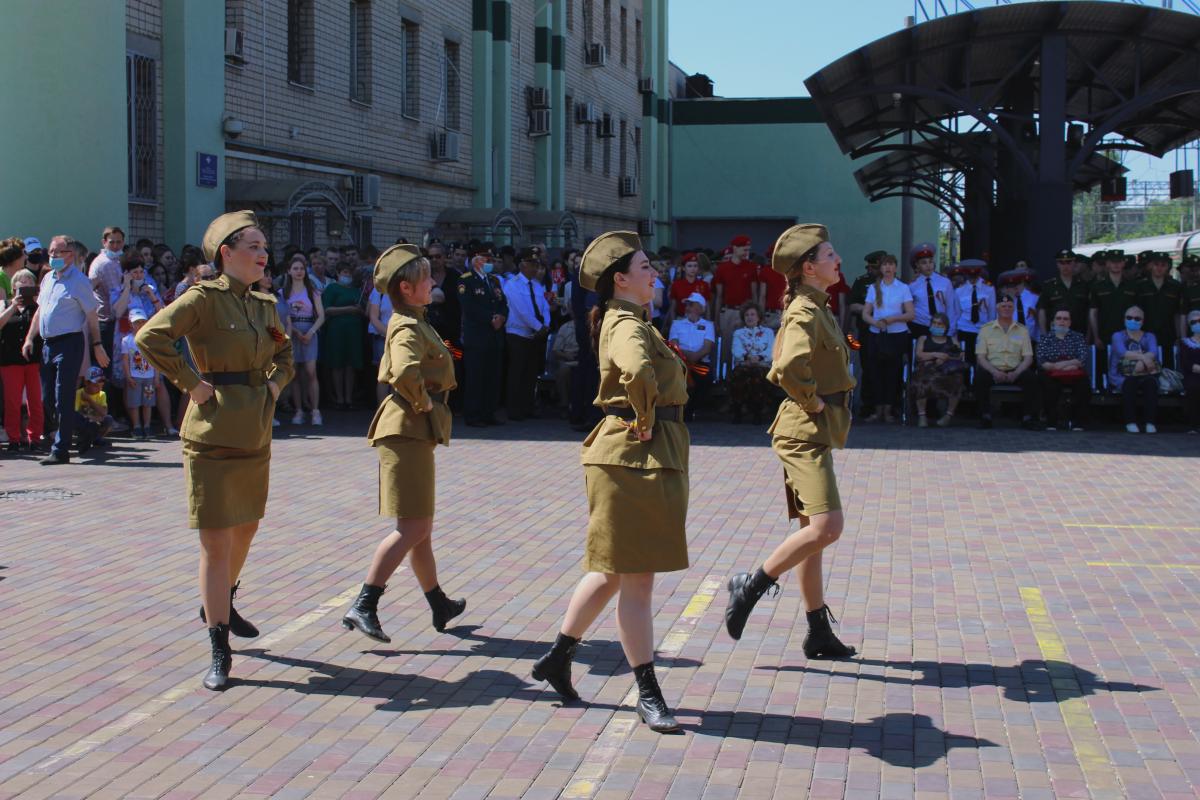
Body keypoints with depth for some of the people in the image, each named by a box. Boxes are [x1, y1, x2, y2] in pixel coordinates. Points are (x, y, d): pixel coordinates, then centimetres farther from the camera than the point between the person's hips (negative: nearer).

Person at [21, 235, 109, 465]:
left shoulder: (79, 281, -6)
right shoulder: (47, 279, 16)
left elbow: (92, 316, -6)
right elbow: (40, 311, 22)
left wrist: (97, 345, -9)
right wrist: (29, 338, 15)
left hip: (69, 343, -8)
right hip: (47, 343, 8)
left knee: (64, 400, -7)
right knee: (47, 399, 11)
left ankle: (60, 450, -5)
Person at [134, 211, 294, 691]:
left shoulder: (265, 305, 10)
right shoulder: (204, 299, -12)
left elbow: (284, 354, 27)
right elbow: (150, 336, -22)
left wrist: (275, 384, 8)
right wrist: (191, 383, -18)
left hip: (256, 435, 8)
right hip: (213, 434, -8)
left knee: (246, 529, 22)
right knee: (216, 543, -4)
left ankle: (220, 607, 46)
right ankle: (220, 652, 4)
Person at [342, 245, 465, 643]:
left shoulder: (412, 323, 15)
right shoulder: (408, 328, -16)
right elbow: (405, 372, -36)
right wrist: (423, 402, -19)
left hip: (415, 432, 10)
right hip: (409, 430, -10)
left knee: (420, 528, 18)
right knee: (413, 528, -11)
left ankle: (440, 606, 30)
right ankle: (363, 606, -13)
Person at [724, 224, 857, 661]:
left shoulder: (813, 309, 17)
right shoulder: (805, 313, -14)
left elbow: (782, 365, 32)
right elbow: (790, 368, -33)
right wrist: (813, 401, -18)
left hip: (812, 432, 11)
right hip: (806, 431, -11)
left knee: (814, 530, 11)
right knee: (827, 526, -18)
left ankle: (819, 633, 17)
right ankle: (752, 585, -7)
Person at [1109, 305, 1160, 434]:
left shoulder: (1149, 337, 16)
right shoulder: (1118, 336, 10)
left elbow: (1153, 353, -7)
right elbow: (1122, 352, -13)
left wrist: (1142, 362, -29)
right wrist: (1143, 357, -29)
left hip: (1144, 374, 2)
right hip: (1121, 376, -2)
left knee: (1150, 382, -33)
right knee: (1129, 383, -36)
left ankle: (1150, 422, -38)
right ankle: (1130, 422, -37)